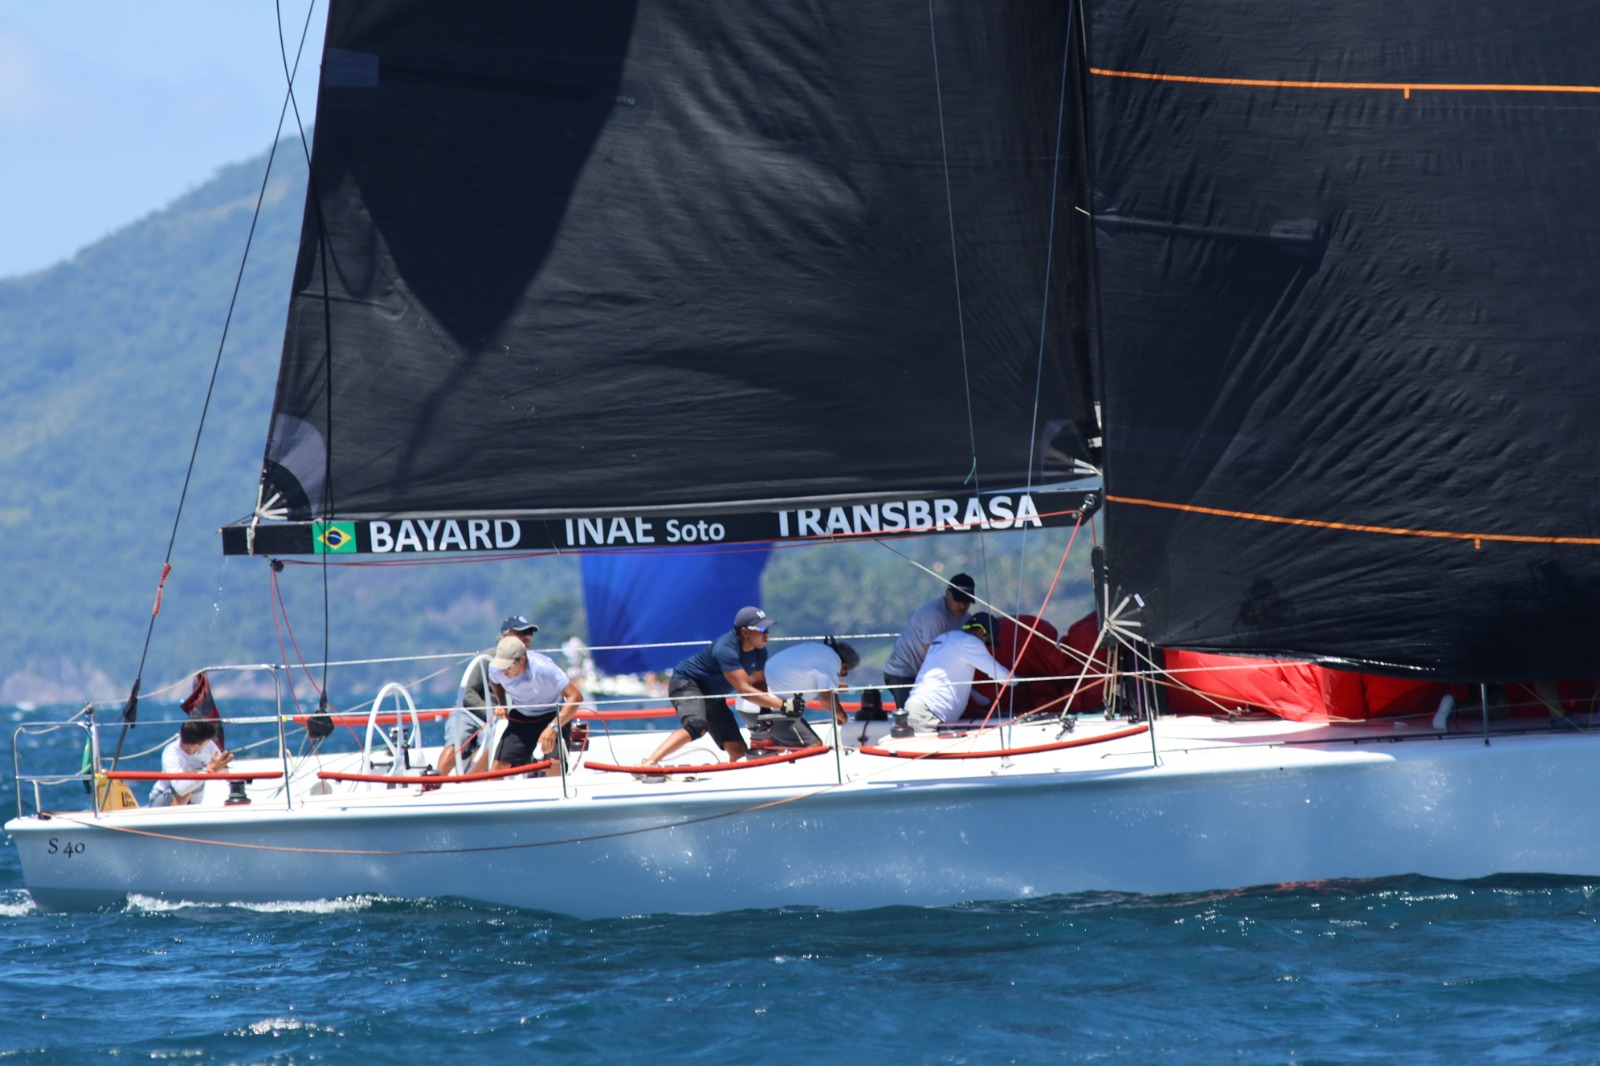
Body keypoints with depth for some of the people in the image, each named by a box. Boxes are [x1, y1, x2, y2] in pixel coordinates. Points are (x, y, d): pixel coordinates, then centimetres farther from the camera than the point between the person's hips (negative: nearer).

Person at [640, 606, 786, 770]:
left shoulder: (759, 651, -5)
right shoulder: (726, 650, -32)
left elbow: (758, 682, 9)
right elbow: (744, 690, -37)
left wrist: (766, 713, -8)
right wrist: (781, 705, -38)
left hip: (712, 697, 9)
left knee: (738, 751, -3)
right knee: (697, 726, -38)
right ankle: (649, 765, -44)